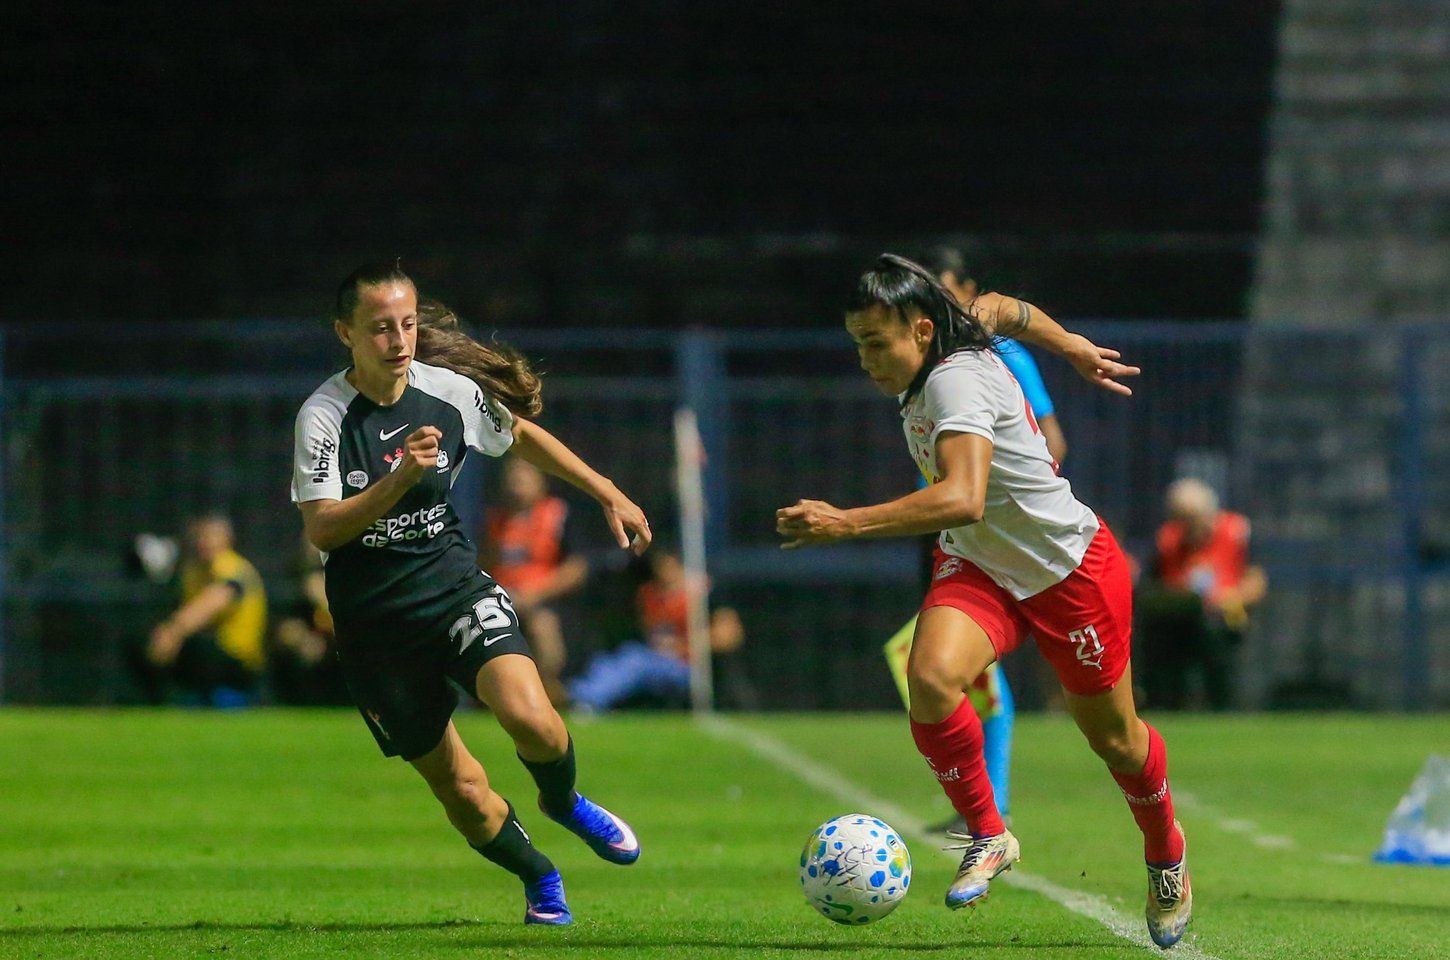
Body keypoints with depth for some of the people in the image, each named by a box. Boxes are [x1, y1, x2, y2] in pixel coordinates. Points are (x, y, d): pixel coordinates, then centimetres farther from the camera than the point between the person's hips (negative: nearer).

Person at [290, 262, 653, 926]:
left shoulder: (451, 390, -5)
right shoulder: (323, 417, -13)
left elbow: (522, 436, 15)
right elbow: (321, 528, -18)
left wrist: (610, 496, 17)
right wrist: (400, 479, -30)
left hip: (454, 587, 1)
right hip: (372, 618, -1)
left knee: (529, 717, -25)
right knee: (459, 791, 2)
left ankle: (563, 803, 9)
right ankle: (539, 880, 30)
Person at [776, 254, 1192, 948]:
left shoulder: (956, 382, -32)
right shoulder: (959, 341, -8)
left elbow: (963, 499, -48)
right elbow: (1003, 311, 15)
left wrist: (846, 524, -53)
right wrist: (1073, 347, 33)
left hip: (1069, 570, -7)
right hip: (978, 566, 7)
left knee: (1113, 739, 12)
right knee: (931, 676, -24)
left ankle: (1164, 850, 42)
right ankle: (986, 836, -7)